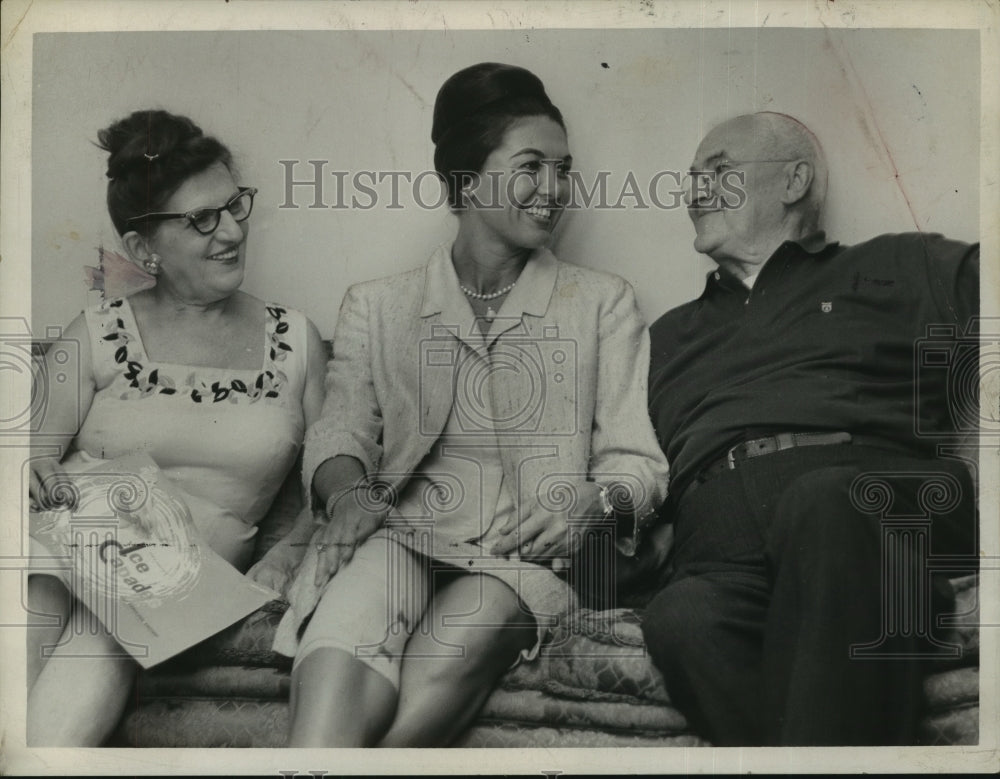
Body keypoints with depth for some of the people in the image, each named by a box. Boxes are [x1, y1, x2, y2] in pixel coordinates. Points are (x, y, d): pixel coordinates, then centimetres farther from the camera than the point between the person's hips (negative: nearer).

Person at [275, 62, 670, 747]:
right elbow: (340, 435, 10)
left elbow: (637, 461, 12)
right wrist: (350, 492, -14)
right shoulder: (376, 307, 21)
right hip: (400, 534, 1)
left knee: (426, 701, -35)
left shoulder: (603, 304, 19)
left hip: (527, 556, 0)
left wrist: (596, 499, -12)